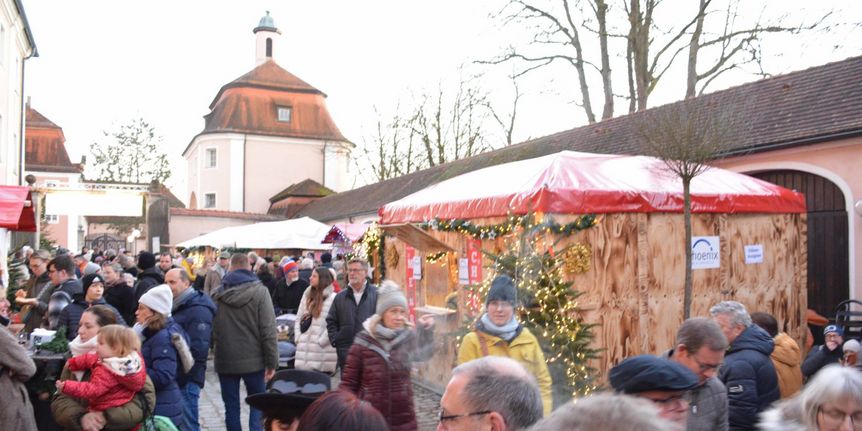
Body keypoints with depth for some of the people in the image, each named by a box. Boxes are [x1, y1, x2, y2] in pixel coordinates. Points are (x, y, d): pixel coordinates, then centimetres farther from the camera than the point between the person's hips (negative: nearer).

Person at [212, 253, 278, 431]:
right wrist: (271, 362, -7)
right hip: (253, 360, -2)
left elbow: (212, 329, 6)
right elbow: (268, 330, -12)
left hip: (225, 361, 2)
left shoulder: (218, 294, 1)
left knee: (231, 407, 11)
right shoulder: (259, 291, -9)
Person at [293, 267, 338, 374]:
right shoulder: (307, 295, 15)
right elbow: (298, 318, 16)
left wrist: (320, 341, -14)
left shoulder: (332, 298, -8)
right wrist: (297, 337, 5)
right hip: (304, 349, 6)